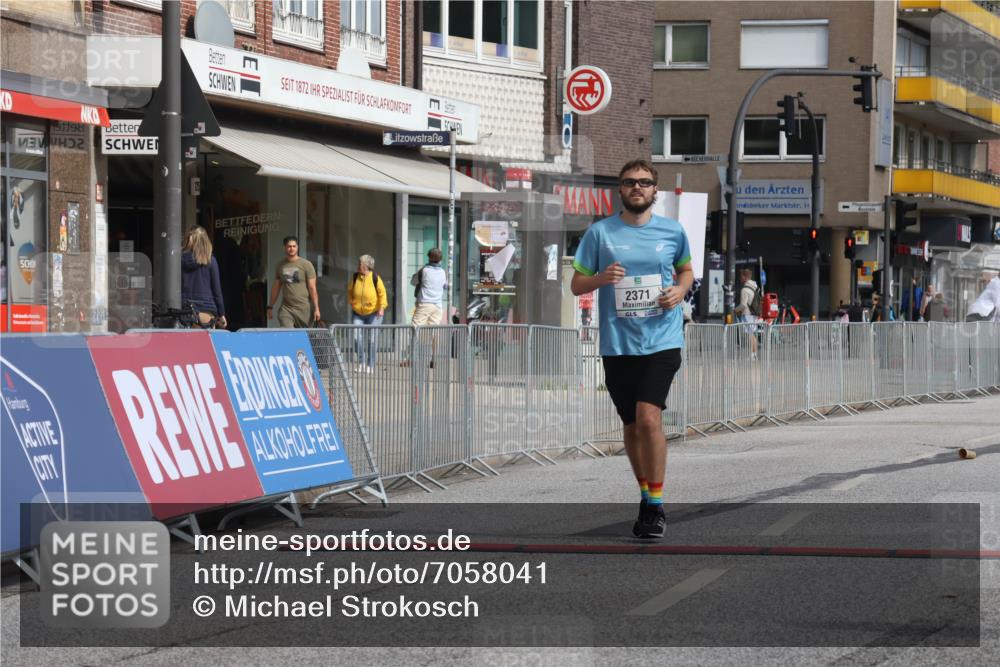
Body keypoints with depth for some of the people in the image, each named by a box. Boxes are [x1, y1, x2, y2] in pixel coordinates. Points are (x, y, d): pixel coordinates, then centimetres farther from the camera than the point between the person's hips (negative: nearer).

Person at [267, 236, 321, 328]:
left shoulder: (306, 264, -1)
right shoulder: (281, 266, 10)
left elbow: (312, 288, -4)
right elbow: (276, 288, 18)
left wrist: (316, 309, -8)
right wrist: (270, 307, 17)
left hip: (303, 309, -2)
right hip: (286, 309, 2)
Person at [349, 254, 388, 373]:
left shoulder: (375, 278, -11)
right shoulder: (355, 277, 0)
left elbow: (382, 293, -9)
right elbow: (350, 291, 16)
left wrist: (382, 308, -18)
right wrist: (352, 303, 7)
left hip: (373, 313, -3)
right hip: (358, 314, 3)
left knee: (372, 340, 0)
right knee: (356, 337, -10)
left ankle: (370, 365, 12)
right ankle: (361, 361, 7)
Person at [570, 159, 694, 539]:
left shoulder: (672, 231, 4)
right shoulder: (599, 233, 2)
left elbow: (686, 269, 22)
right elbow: (576, 285, 6)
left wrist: (680, 290, 0)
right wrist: (602, 277, -15)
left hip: (661, 340, -2)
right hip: (617, 344, 2)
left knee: (649, 418, -18)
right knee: (631, 426, 11)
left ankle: (656, 506, -10)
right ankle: (646, 497, 29)